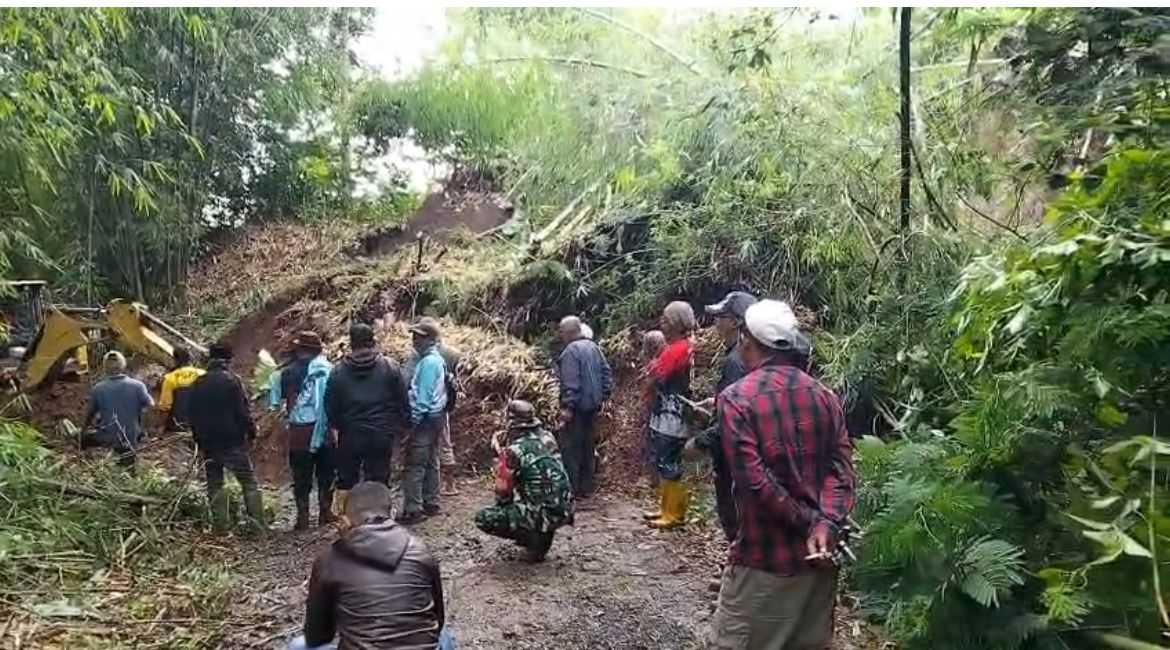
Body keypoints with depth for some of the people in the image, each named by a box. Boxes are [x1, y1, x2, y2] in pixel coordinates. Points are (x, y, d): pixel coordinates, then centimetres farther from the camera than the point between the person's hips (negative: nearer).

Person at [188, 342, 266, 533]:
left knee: (214, 484, 11)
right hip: (233, 441, -4)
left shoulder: (197, 384, 7)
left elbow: (191, 415, 11)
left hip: (207, 443, 4)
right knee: (249, 482, 2)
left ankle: (220, 526, 10)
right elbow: (243, 411, -13)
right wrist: (251, 432, -2)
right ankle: (257, 522, -3)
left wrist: (199, 440, 18)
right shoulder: (232, 380, -9)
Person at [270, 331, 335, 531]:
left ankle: (303, 518, 12)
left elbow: (274, 401, 3)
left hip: (299, 432, 0)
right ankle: (325, 513, 18)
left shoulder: (287, 372, -3)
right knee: (325, 474, 14)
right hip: (324, 431, 1)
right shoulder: (328, 369, -3)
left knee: (301, 477, 9)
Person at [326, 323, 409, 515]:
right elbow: (403, 401, -2)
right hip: (382, 434, -1)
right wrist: (401, 424, 9)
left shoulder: (338, 372, -4)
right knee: (379, 479, 7)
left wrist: (338, 425, 17)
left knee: (346, 479, 16)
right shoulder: (390, 367, -6)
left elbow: (330, 406, 2)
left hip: (350, 435, 1)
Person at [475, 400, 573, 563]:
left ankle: (532, 537, -1)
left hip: (542, 515, -7)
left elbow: (503, 493, -3)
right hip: (565, 512, 7)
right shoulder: (549, 438, 5)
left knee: (483, 518, 2)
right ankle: (542, 533, 21)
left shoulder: (511, 452, -12)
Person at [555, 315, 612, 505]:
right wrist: (603, 396, 16)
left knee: (571, 449, -3)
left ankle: (572, 490, 0)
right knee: (588, 447, 15)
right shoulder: (593, 347, 11)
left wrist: (568, 406, -20)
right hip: (593, 405, 9)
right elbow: (606, 373, 13)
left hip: (577, 407, -9)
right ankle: (586, 488, 22)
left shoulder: (571, 350, -15)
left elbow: (571, 382, -21)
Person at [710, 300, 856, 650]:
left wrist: (808, 524, -11)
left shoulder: (736, 398, -13)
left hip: (764, 558, -6)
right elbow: (841, 467, -5)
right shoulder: (824, 395, 4)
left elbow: (755, 481, -20)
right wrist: (826, 524, -15)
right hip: (819, 556, 6)